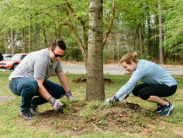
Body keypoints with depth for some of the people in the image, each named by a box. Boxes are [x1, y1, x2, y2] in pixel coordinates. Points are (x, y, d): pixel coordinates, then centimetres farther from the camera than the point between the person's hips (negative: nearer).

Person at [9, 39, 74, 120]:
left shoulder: (56, 58, -5)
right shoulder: (41, 59, -32)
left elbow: (62, 76, 1)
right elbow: (39, 85, -34)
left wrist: (69, 95, -3)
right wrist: (52, 101, -36)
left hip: (37, 81, 8)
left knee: (60, 91, -4)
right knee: (31, 84, -43)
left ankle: (34, 103, 11)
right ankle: (24, 110, -13)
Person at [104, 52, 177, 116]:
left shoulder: (142, 68, -29)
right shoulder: (137, 65, -2)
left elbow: (128, 85, -33)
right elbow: (132, 83, 1)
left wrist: (115, 97, -30)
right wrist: (126, 95, -12)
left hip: (170, 86, -9)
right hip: (158, 84, 9)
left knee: (143, 93, -27)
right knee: (136, 91, -2)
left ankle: (167, 104, -5)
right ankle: (161, 102, 10)